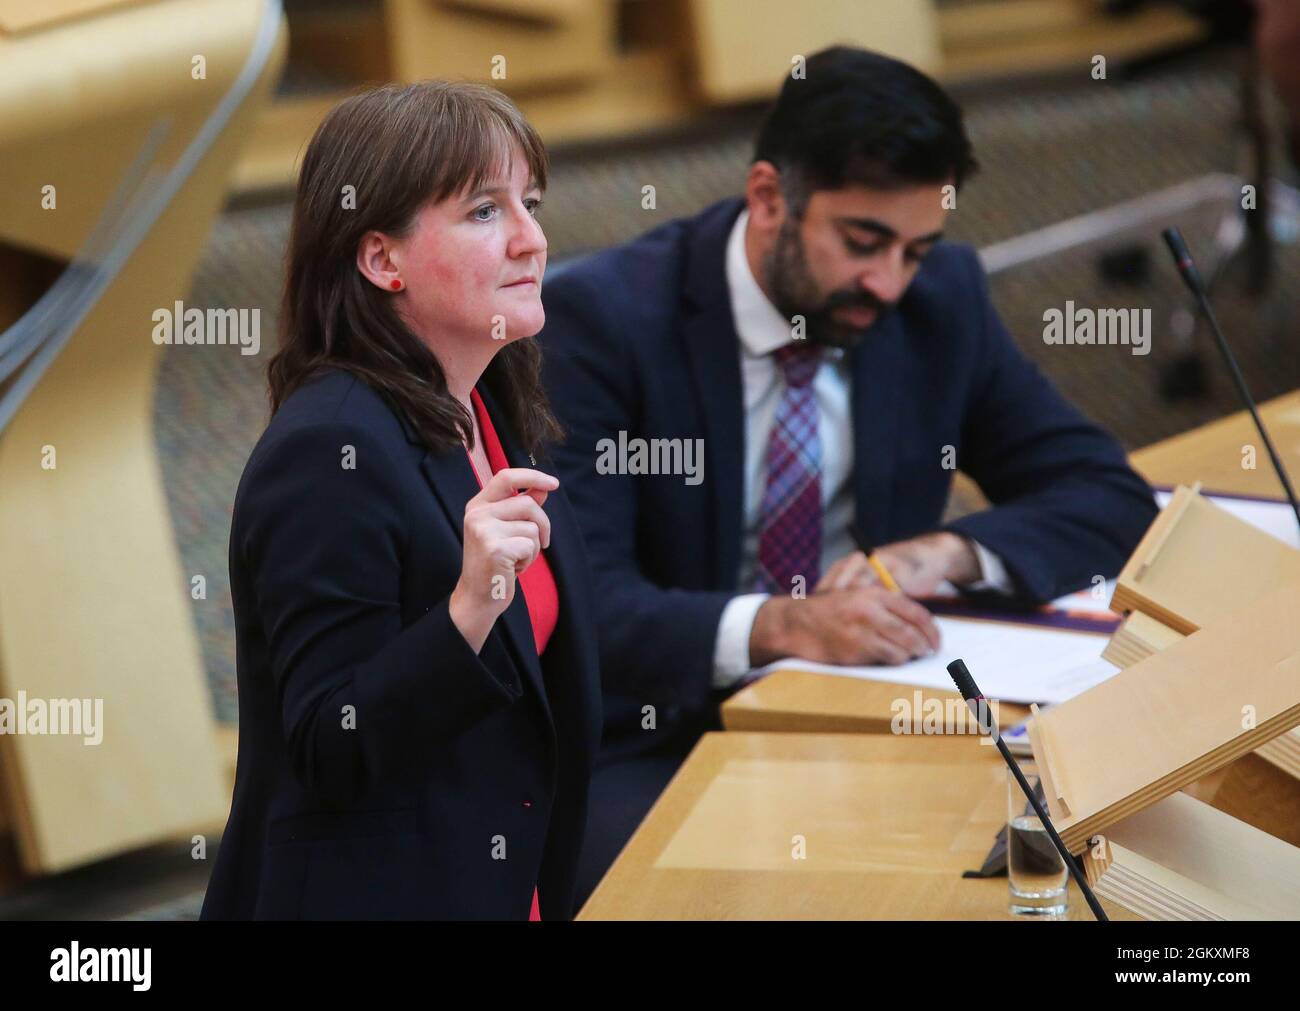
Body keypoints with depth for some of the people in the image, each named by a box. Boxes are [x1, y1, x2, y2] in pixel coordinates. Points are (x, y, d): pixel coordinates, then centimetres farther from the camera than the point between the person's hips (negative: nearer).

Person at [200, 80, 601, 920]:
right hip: (369, 893, -8)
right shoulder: (331, 449, -18)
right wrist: (469, 609, -33)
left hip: (510, 885, 8)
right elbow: (331, 750, -22)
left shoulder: (508, 428, 7)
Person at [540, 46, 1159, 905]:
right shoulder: (604, 317, -12)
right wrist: (777, 626, -38)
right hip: (650, 744, -5)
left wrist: (942, 553, -15)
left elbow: (1109, 497, 6)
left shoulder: (942, 298, 2)